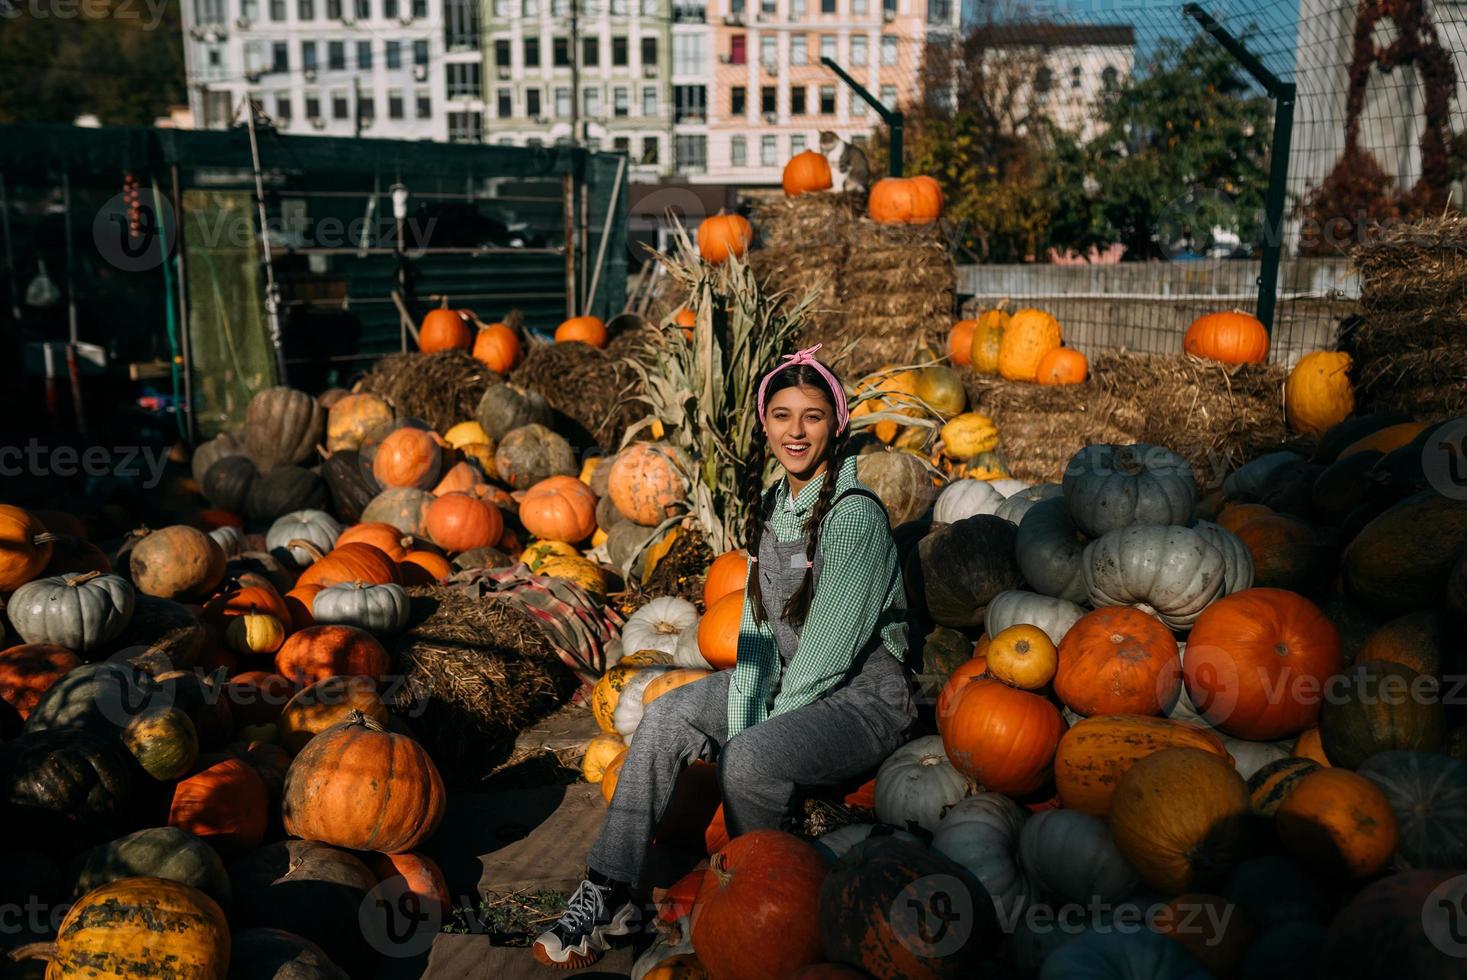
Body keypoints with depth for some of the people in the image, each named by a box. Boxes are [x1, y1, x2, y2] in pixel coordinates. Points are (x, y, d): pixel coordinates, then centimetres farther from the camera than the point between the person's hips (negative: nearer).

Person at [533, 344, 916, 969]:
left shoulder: (856, 515, -20)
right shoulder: (772, 505, 4)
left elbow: (827, 650, -21)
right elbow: (757, 629, 4)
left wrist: (750, 739, -16)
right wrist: (738, 724, -9)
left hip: (863, 695, -7)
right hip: (788, 681, 8)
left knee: (753, 759, -31)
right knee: (668, 715, -9)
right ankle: (610, 897, -5)